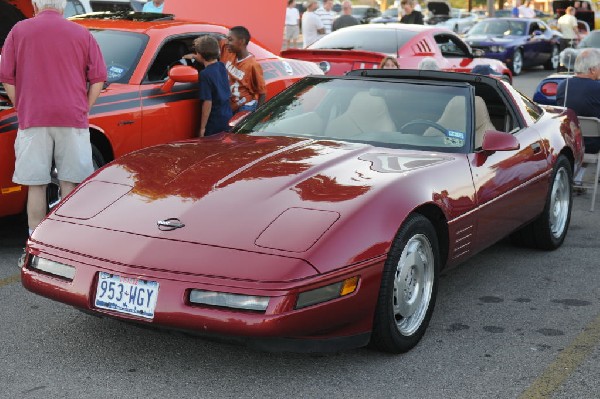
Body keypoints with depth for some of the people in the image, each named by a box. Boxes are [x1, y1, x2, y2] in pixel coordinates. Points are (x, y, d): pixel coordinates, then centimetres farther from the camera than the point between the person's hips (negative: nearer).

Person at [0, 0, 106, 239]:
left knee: (36, 186, 4)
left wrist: (22, 110, 11)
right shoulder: (82, 34, 7)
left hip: (32, 120, 0)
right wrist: (83, 111, 9)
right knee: (69, 184, 6)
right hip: (73, 119, 0)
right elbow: (98, 78, 3)